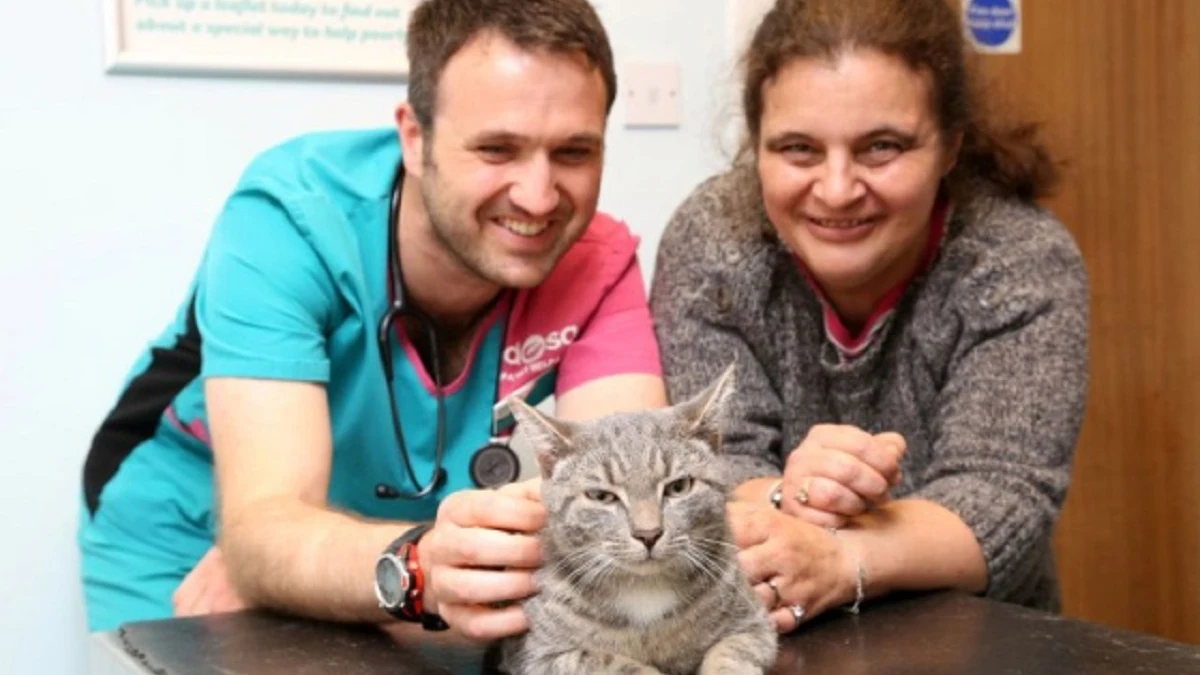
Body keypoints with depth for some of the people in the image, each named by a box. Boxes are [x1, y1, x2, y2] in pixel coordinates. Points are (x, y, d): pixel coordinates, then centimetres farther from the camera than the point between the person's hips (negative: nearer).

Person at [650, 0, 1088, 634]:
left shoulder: (1025, 263, -11)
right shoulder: (709, 239, -9)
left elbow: (1000, 497, -20)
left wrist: (835, 561, -38)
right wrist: (784, 505, -34)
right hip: (761, 636, 1)